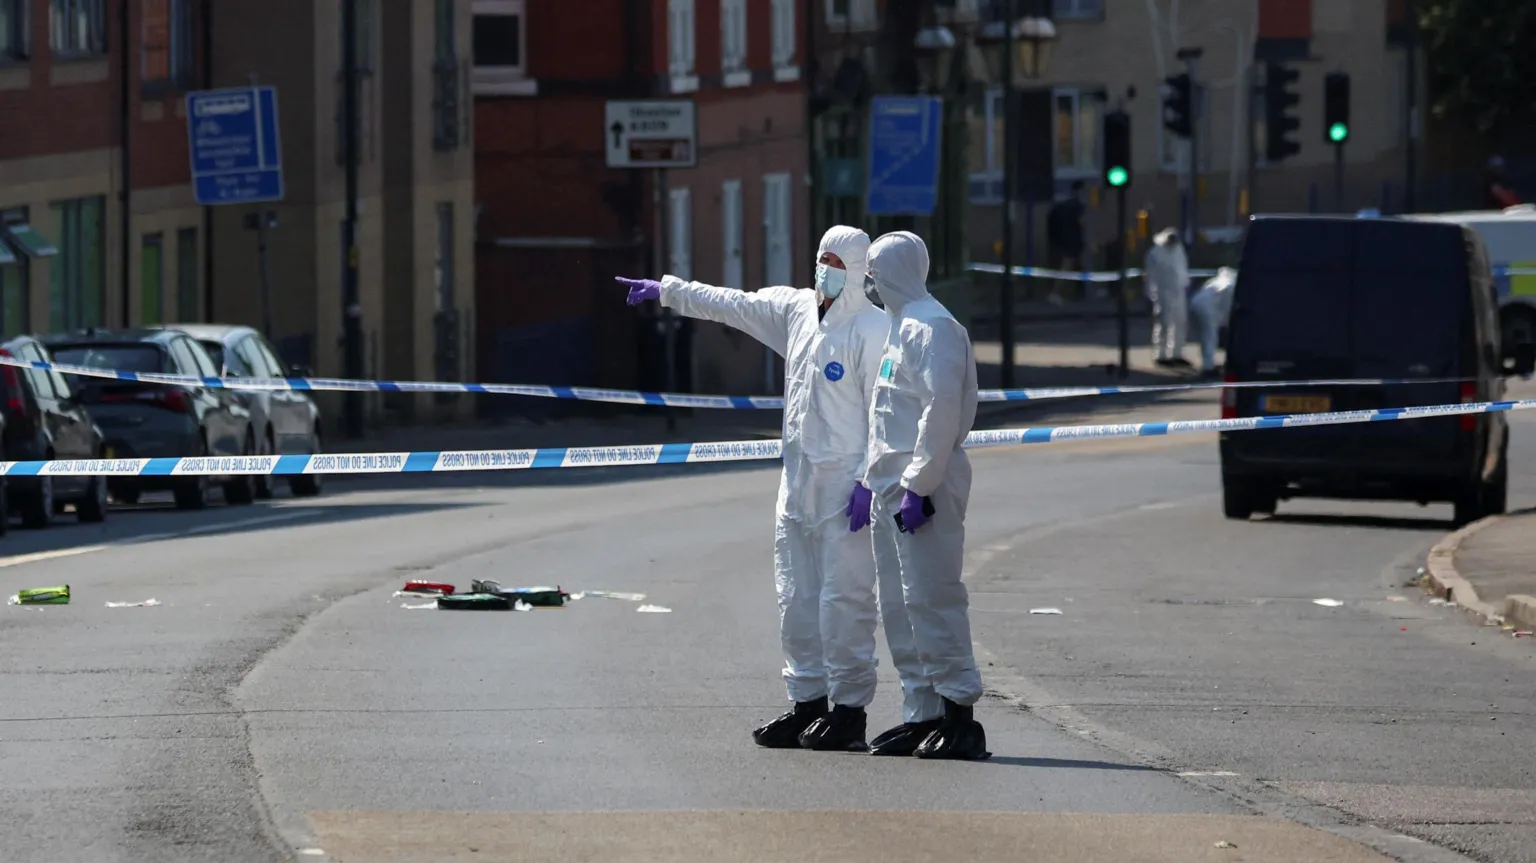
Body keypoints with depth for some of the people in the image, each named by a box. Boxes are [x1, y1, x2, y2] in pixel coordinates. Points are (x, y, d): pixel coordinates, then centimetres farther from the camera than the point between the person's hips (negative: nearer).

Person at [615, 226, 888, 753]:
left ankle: (849, 710, -1)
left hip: (845, 486, -8)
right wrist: (668, 291, 28)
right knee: (797, 600, 10)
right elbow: (731, 305, 24)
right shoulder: (795, 310, 12)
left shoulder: (872, 329, -10)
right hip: (798, 485, 8)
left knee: (843, 601, -7)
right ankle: (807, 704, 17)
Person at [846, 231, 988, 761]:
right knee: (898, 607, 11)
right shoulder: (900, 327, 20)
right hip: (891, 490, 10)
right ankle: (921, 715, 14)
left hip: (923, 492, -10)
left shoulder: (930, 327, -12)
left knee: (931, 601, -12)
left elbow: (943, 409, -21)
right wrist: (869, 482, 23)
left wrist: (918, 486, -23)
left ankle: (959, 714, -12)